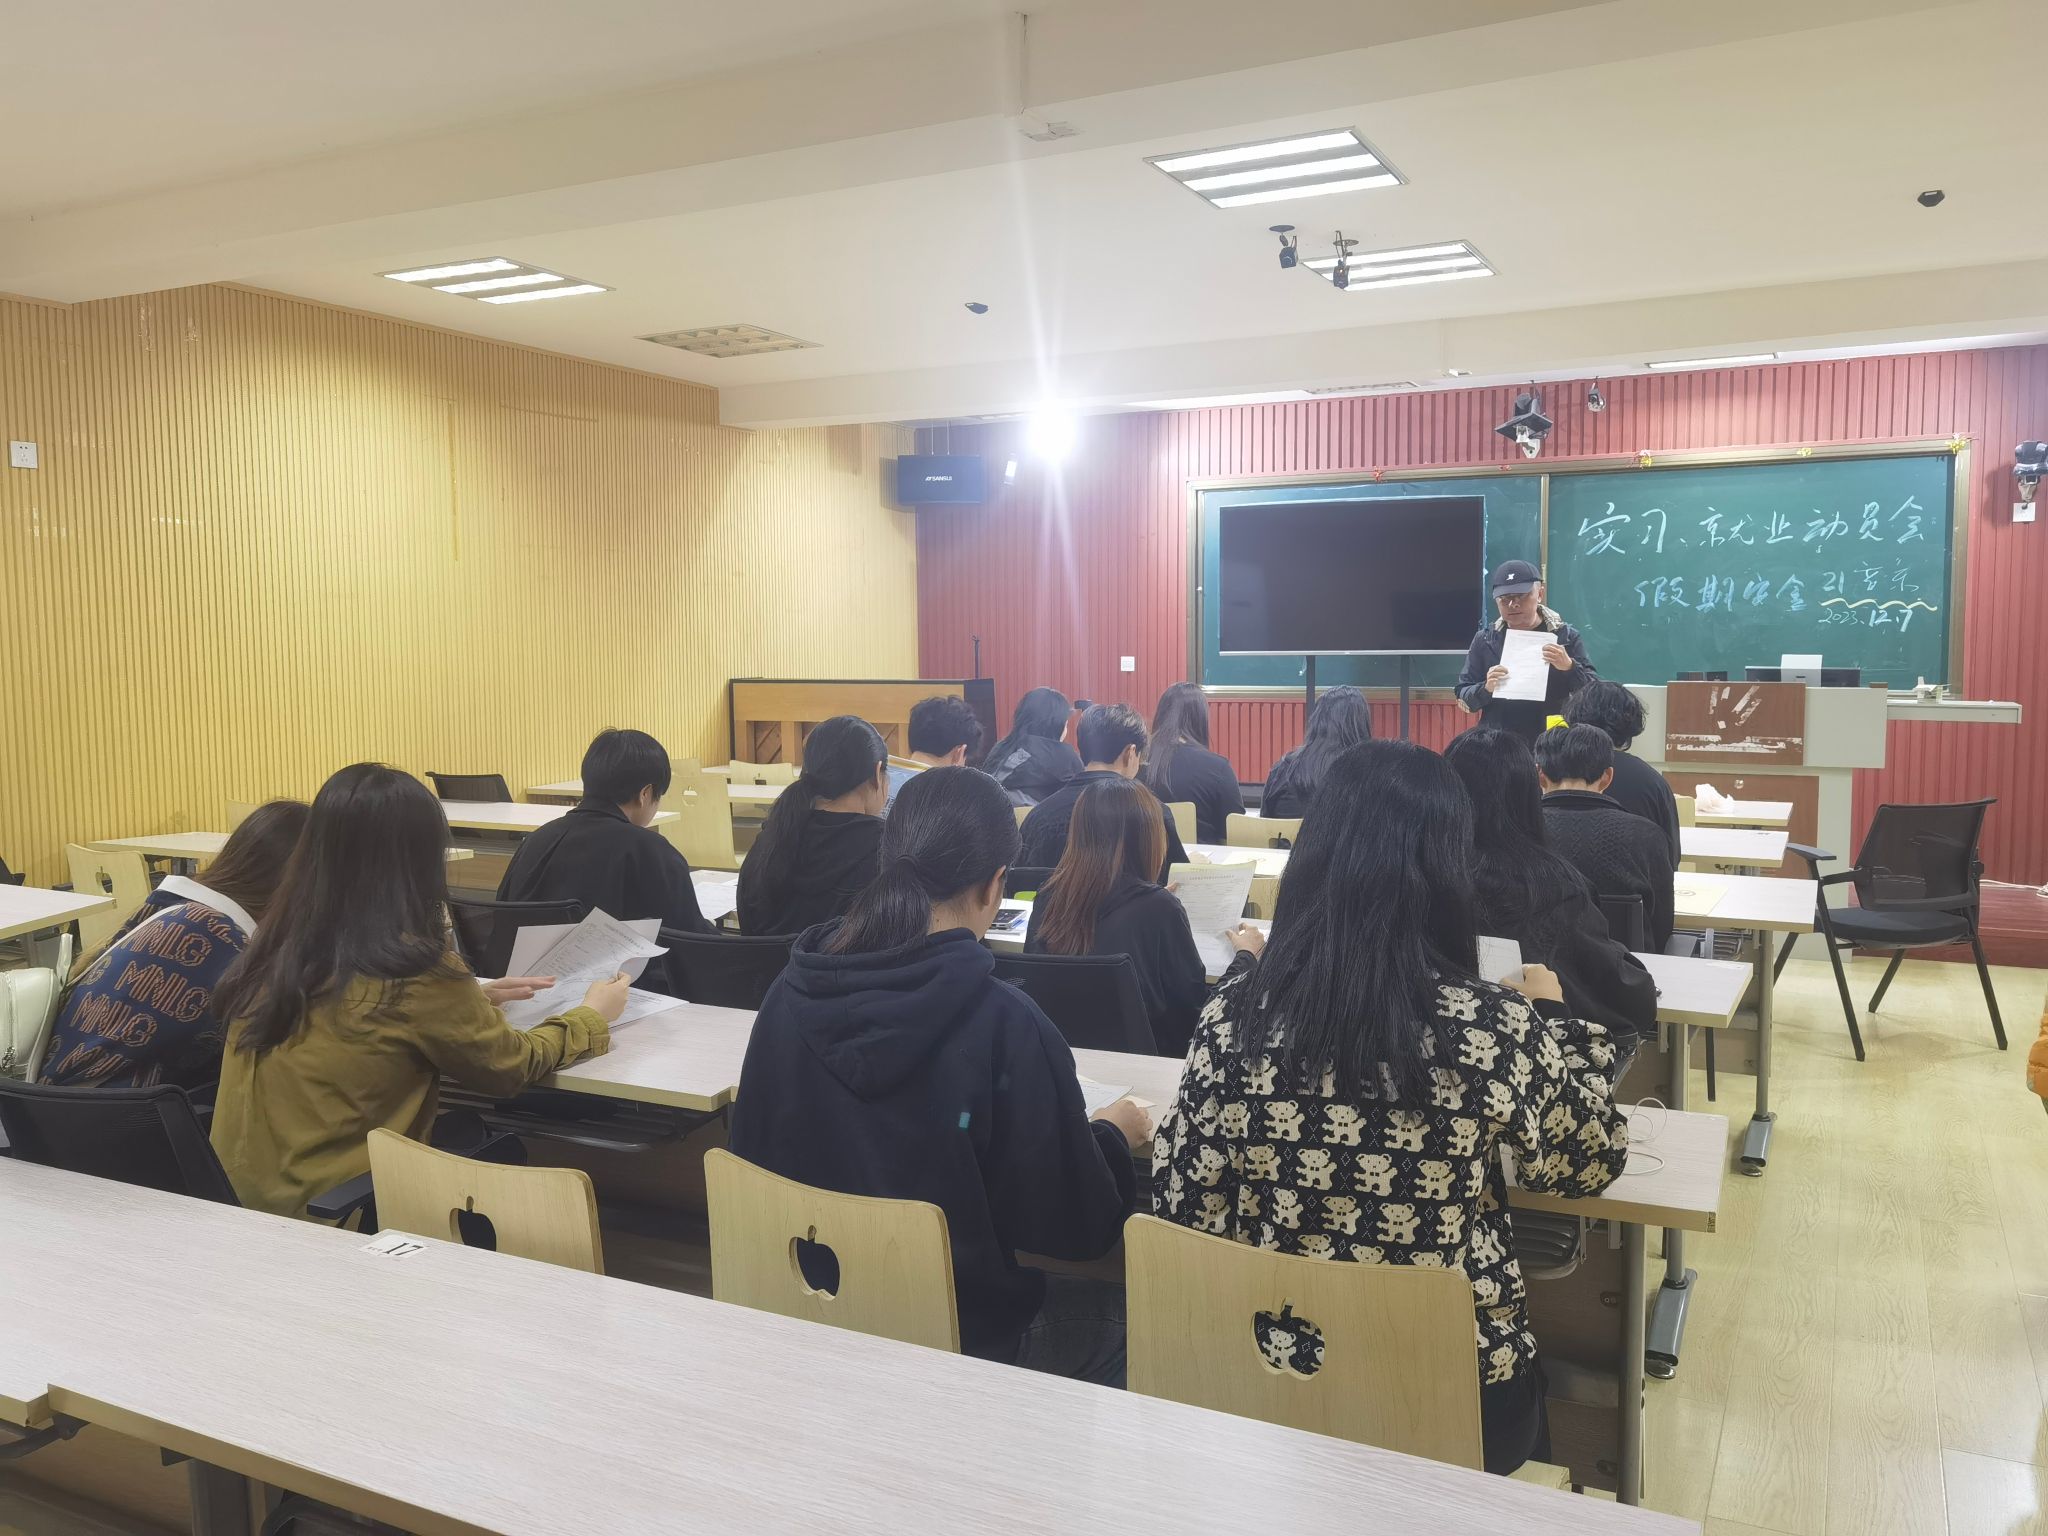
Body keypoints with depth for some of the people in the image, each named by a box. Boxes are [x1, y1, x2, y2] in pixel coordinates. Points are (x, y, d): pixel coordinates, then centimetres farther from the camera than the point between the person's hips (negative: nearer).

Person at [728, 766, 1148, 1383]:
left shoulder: (791, 993, -10)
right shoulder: (1005, 1025, -25)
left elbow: (755, 1158, 4)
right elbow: (1078, 1227, -15)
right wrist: (1113, 1134, 4)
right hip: (961, 1337, -5)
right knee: (1117, 1310, 24)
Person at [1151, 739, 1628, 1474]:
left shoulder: (1236, 1011, -15)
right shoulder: (1493, 1026, -20)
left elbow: (1185, 1203, -7)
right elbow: (1590, 1165, -1)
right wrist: (1552, 1016, 12)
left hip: (1274, 1378, 2)